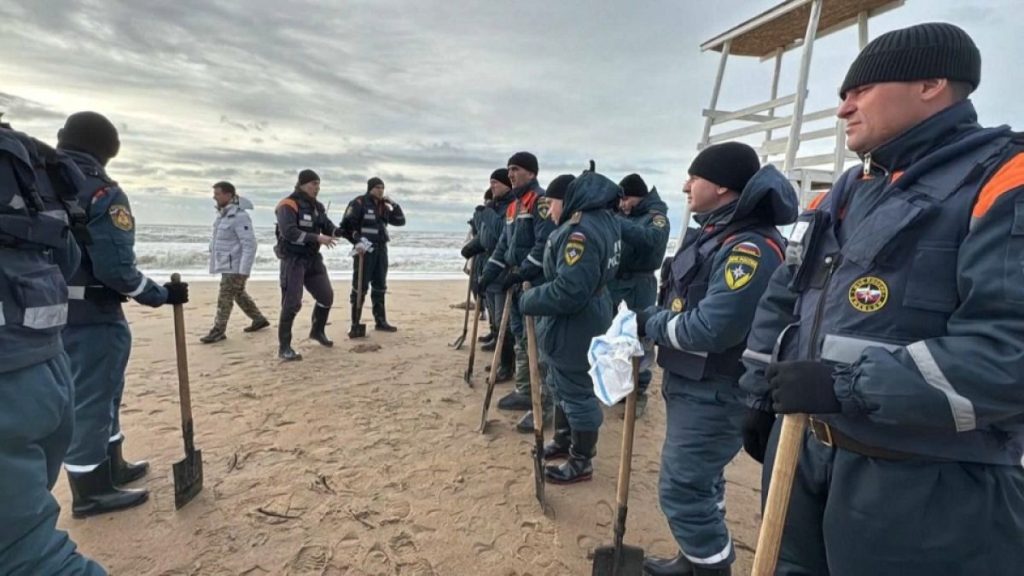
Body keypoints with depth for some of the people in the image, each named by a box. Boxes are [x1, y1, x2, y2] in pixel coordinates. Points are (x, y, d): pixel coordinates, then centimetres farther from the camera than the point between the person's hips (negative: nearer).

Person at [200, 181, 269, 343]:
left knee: (225, 298, -4)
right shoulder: (223, 213, 8)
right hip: (226, 264, 10)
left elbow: (249, 244, -23)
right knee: (239, 294, 18)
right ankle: (259, 319, 29)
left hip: (235, 266, -10)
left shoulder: (239, 216, -20)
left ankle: (218, 331, 5)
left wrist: (244, 270, -25)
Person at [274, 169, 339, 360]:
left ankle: (317, 331, 37)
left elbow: (328, 226, 11)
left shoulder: (317, 206, 11)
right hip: (293, 259, -8)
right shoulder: (288, 206, -14)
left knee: (326, 296, 14)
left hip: (313, 258, 8)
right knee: (292, 303, -9)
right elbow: (289, 232, -26)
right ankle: (284, 348, 1)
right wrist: (317, 238, -31)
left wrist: (340, 231, -10)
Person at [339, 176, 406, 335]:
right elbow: (346, 225, -13)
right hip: (364, 249, -7)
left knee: (380, 287, 12)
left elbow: (400, 221, 15)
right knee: (360, 287, -6)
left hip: (381, 249, 7)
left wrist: (395, 206, 3)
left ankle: (380, 321, 22)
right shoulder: (358, 203, -6)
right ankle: (355, 325, -1)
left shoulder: (384, 206, 14)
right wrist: (357, 241, -22)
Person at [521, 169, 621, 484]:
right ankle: (563, 441, 41)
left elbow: (569, 291, -32)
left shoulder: (579, 231, -26)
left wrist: (528, 300, -18)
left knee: (577, 392, 4)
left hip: (574, 326, -11)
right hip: (581, 320, 11)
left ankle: (582, 462, 22)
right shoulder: (600, 218, 8)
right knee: (562, 386, 23)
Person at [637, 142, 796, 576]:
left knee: (682, 490, 1)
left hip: (714, 394, -10)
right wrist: (647, 320, -3)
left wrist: (651, 323, -16)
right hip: (690, 384, 10)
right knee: (699, 481, 23)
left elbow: (709, 329, -30)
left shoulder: (749, 247, -23)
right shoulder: (711, 232, 8)